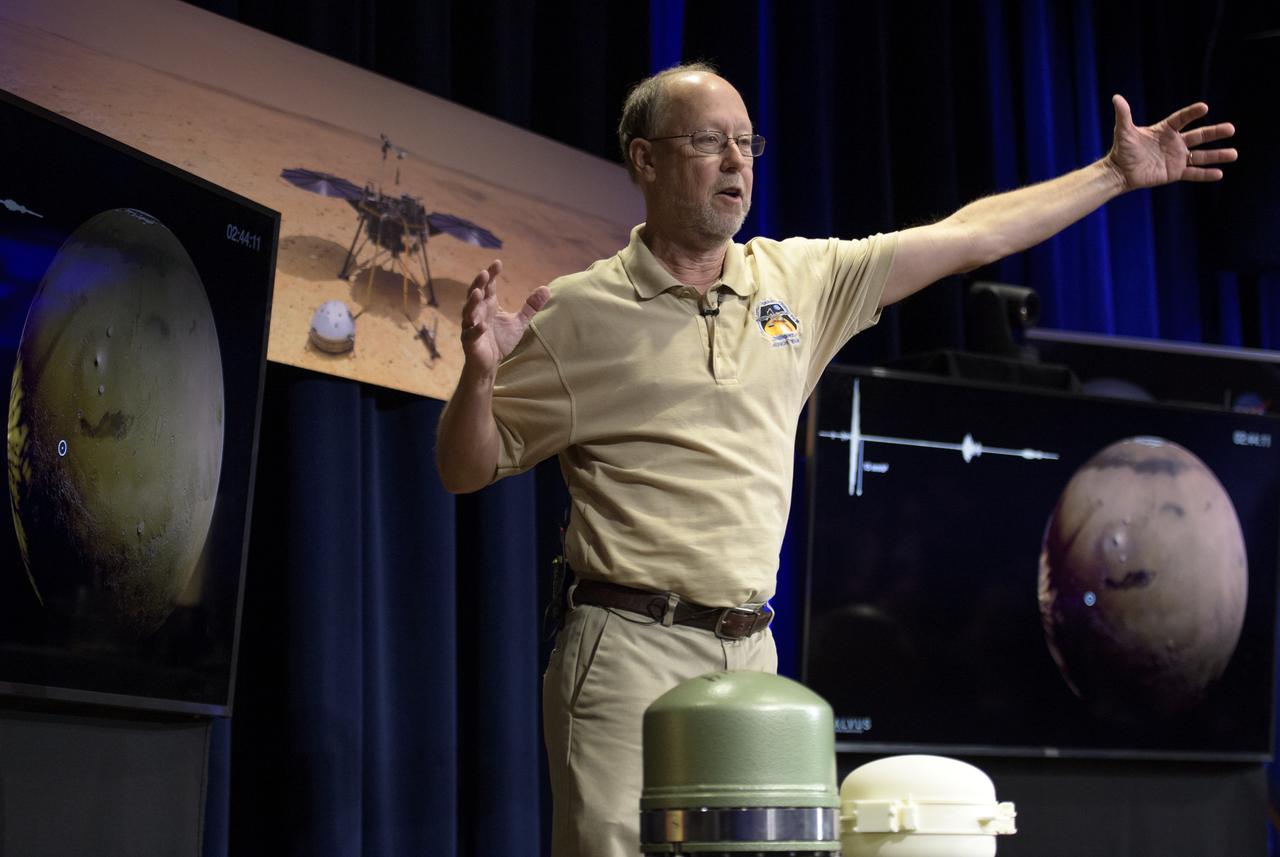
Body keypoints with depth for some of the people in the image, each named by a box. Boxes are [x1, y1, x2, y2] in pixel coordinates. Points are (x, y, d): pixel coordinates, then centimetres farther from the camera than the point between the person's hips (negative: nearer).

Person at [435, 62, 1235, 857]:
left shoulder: (799, 279, 12)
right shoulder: (579, 312, 0)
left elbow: (969, 237, 15)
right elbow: (467, 468, 1)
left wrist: (1116, 173, 15)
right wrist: (480, 374, -20)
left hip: (751, 650, 5)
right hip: (630, 650, -4)